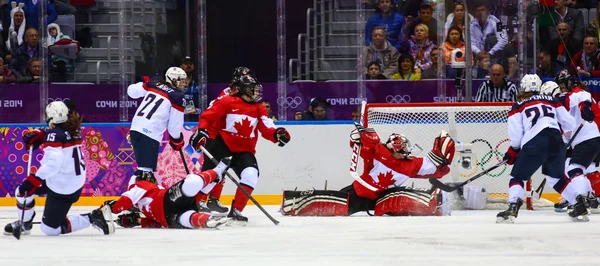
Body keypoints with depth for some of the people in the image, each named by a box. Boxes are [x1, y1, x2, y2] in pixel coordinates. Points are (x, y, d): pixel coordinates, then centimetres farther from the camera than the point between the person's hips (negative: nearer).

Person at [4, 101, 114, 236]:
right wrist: (39, 136, 2)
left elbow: (53, 162, -34)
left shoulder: (54, 134, -22)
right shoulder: (72, 131, 4)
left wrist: (33, 180, -37)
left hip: (62, 189, -9)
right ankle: (24, 224, 35)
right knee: (23, 190, 17)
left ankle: (93, 218, -3)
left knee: (50, 229, 1)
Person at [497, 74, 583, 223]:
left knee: (518, 177, 6)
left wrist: (512, 152, 21)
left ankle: (513, 208, -17)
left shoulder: (518, 106, 13)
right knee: (557, 177, 24)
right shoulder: (551, 100, 23)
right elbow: (569, 123, 21)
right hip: (557, 143, 4)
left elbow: (516, 136, 5)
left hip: (534, 144, -4)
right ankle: (580, 202, 11)